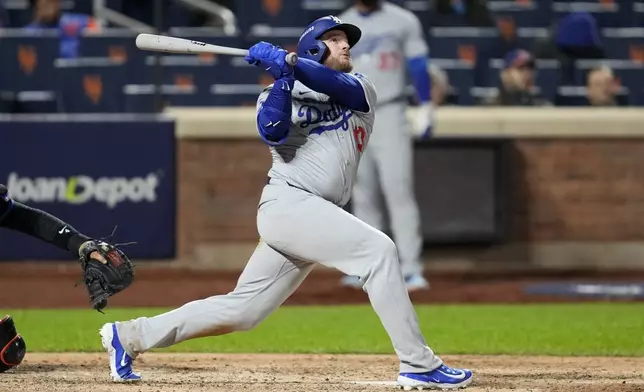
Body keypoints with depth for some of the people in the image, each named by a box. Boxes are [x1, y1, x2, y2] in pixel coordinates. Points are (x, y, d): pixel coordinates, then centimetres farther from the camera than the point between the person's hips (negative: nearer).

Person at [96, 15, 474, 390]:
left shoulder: (361, 91, 17)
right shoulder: (282, 93, 10)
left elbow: (337, 86, -8)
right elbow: (272, 131, -13)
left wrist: (285, 61, -19)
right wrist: (282, 76, -16)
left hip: (315, 219, 5)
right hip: (288, 202, -5)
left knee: (240, 310, 6)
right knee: (378, 250, -22)